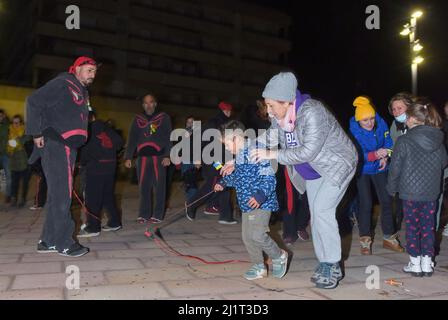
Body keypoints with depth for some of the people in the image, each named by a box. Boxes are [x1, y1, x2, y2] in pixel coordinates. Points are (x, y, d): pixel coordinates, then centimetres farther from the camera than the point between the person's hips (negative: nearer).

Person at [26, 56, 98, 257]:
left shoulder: (83, 93, 21)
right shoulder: (62, 84, -6)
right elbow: (34, 102, -13)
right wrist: (36, 133, -16)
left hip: (68, 148, 9)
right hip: (54, 144, -9)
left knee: (58, 195, 12)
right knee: (61, 195, -7)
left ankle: (48, 241, 20)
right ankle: (64, 243, -1)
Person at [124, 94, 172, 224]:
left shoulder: (164, 118, 9)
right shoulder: (138, 119, 15)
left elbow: (168, 138, 2)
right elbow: (132, 139, 11)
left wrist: (167, 155, -10)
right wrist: (128, 157, 1)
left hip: (159, 156, -2)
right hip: (143, 156, 2)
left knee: (159, 186, -2)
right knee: (143, 187, 1)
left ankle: (158, 215, 3)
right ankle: (144, 214, 8)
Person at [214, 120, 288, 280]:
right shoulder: (238, 157, 10)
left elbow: (269, 178, -22)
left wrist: (260, 195, -33)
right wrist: (223, 183, 20)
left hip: (261, 203, -9)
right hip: (247, 204, 9)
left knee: (257, 234, -15)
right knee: (247, 237, 10)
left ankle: (279, 256, 12)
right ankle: (259, 267, 26)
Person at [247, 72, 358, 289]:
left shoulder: (311, 112, -33)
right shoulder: (279, 116, -9)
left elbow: (308, 151, -36)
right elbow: (267, 140, 2)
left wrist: (272, 155, -32)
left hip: (337, 165, -8)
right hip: (312, 172, 8)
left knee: (322, 210, -19)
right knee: (316, 215, 8)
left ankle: (333, 266, -5)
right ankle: (325, 264, 21)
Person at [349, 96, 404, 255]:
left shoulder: (381, 123, -14)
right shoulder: (353, 130, -24)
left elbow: (388, 142, -3)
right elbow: (357, 155, -27)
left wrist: (385, 157, -21)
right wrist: (375, 154, -43)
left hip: (379, 168, 3)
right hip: (362, 169, -3)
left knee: (386, 201, 4)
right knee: (365, 204, -4)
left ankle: (389, 238, 19)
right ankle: (365, 239, 13)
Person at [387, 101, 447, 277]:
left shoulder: (404, 141, -15)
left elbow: (395, 168, -10)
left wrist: (392, 187, 4)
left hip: (410, 192, -4)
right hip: (431, 192, 4)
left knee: (412, 227, 7)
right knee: (428, 226, 13)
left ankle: (415, 264, 13)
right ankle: (427, 262, 18)